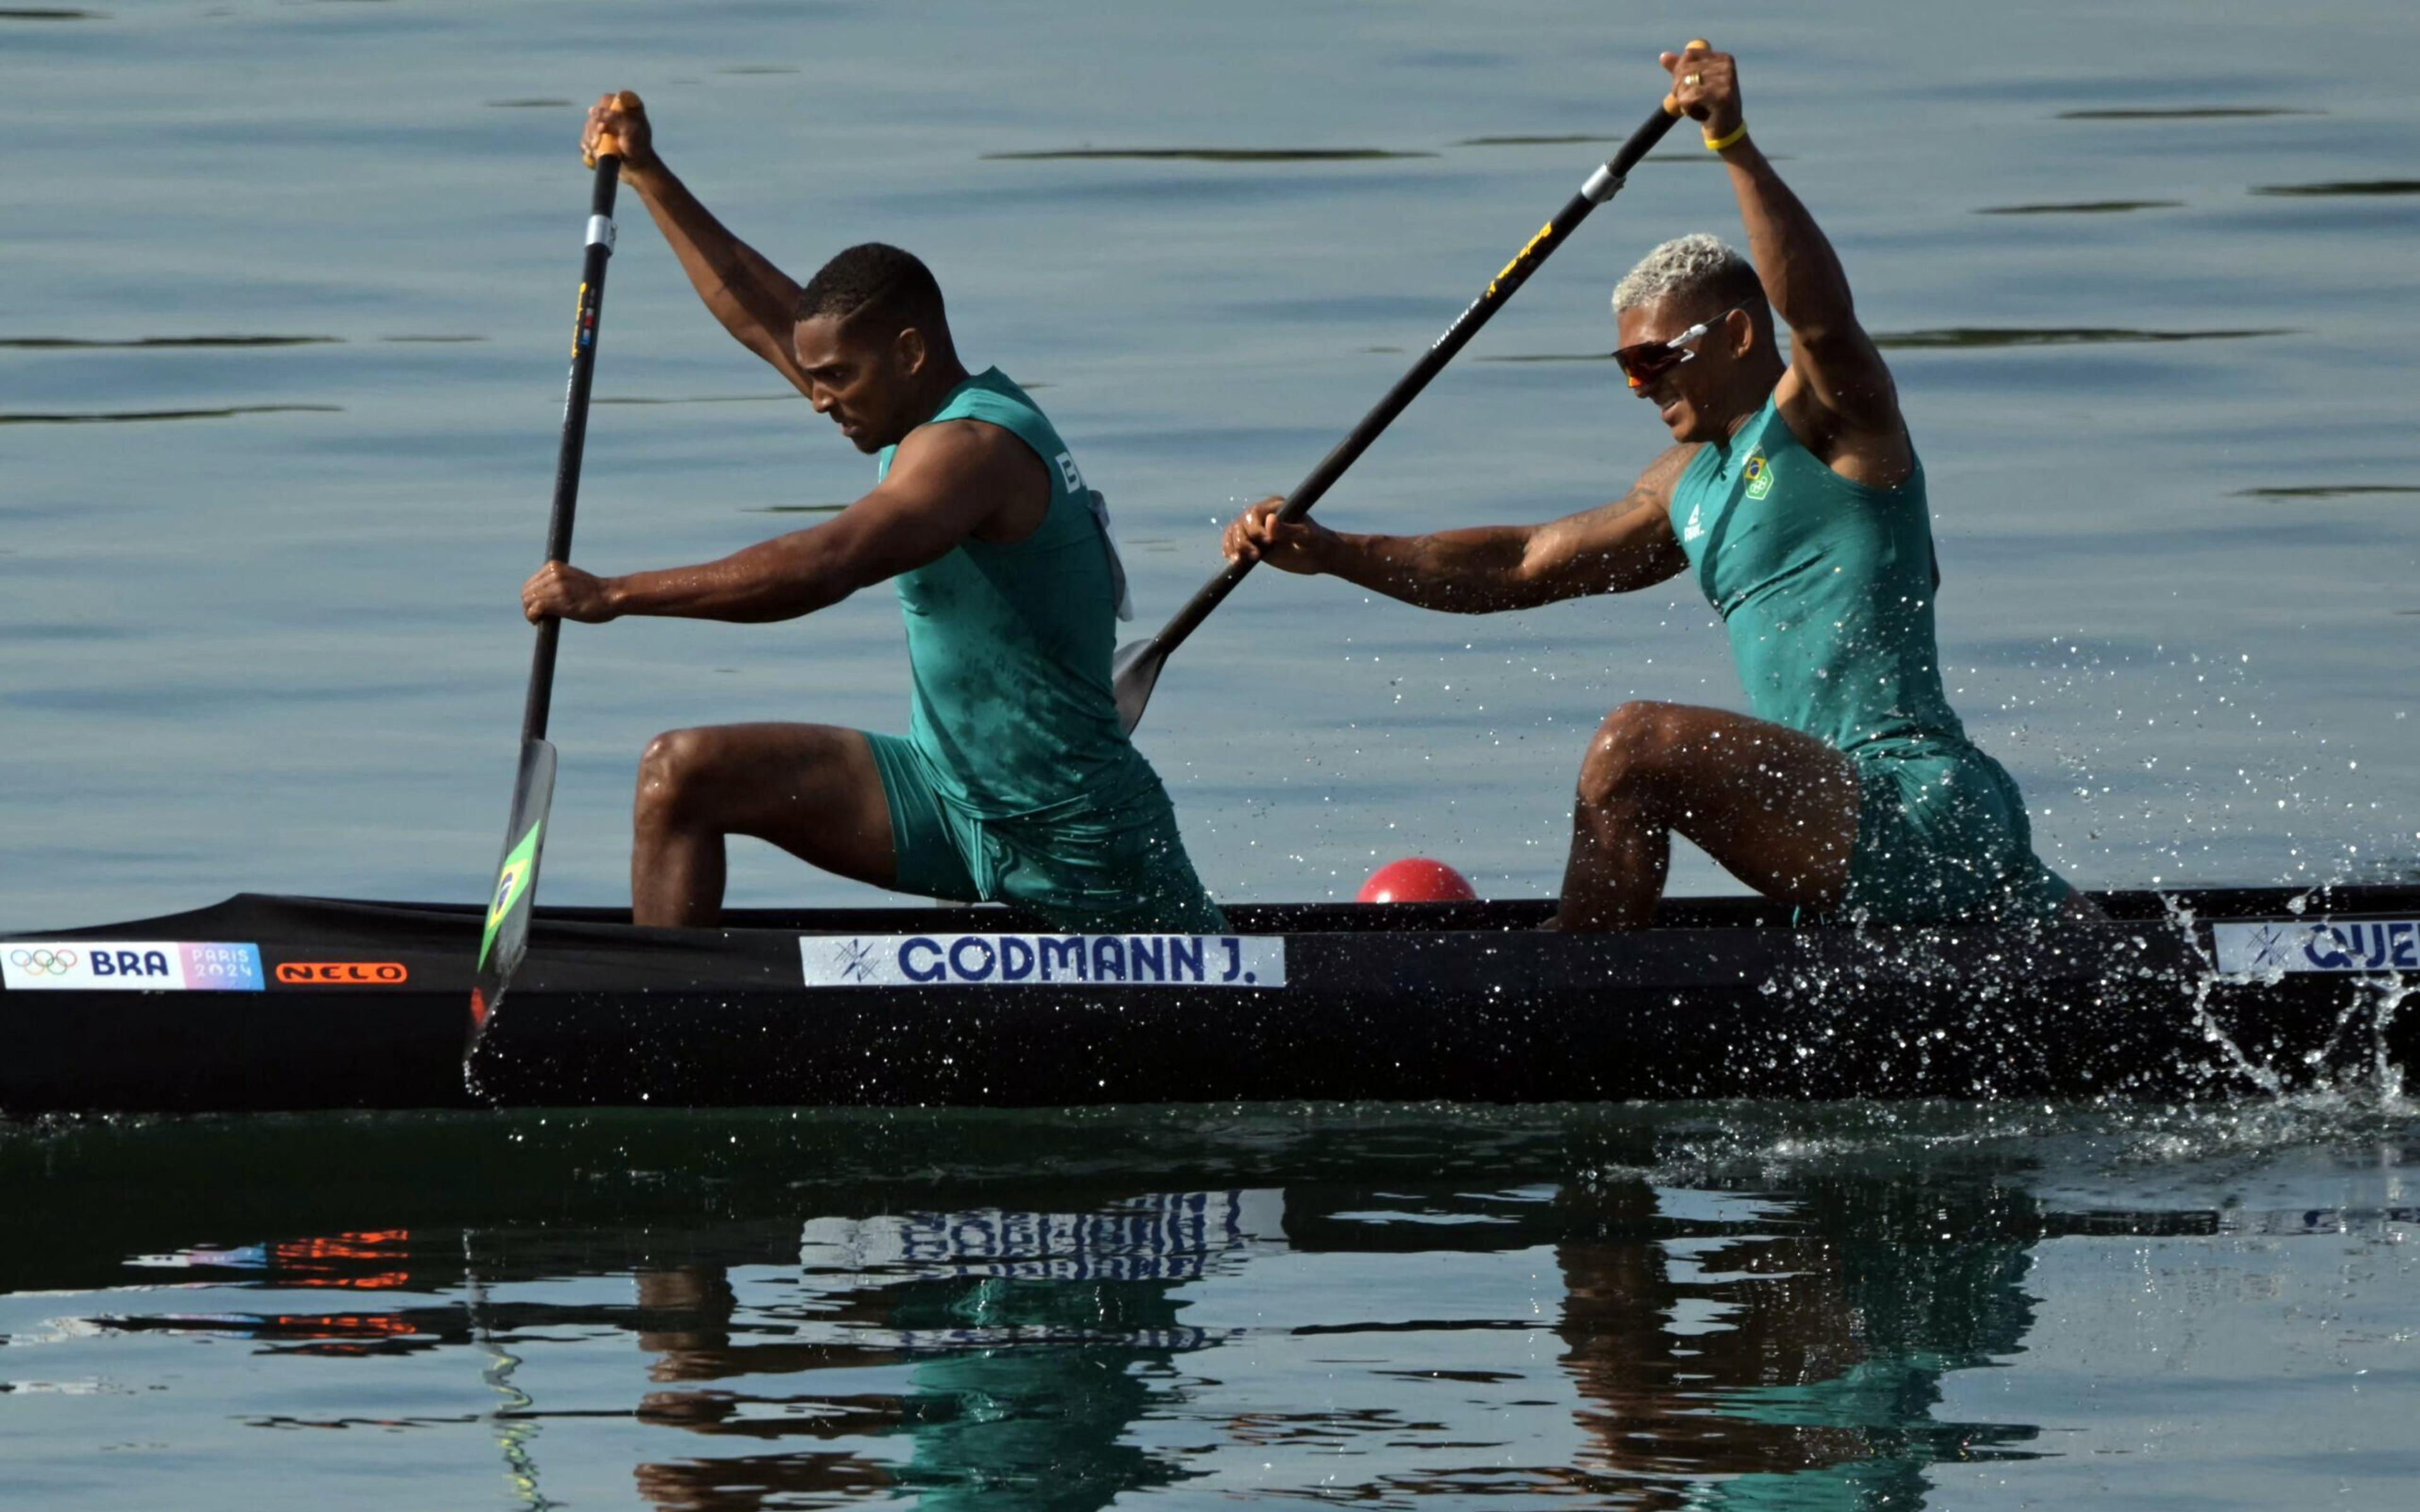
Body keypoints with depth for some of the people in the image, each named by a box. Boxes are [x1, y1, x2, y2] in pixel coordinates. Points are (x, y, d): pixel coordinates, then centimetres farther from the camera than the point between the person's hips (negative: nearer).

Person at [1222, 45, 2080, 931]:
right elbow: (1523, 565, 23)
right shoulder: (1689, 489, 22)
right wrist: (1331, 554, 14)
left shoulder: (1832, 413, -3)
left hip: (1917, 803, -11)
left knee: (1638, 747, -21)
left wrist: (1735, 145, -37)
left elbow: (1818, 311, -25)